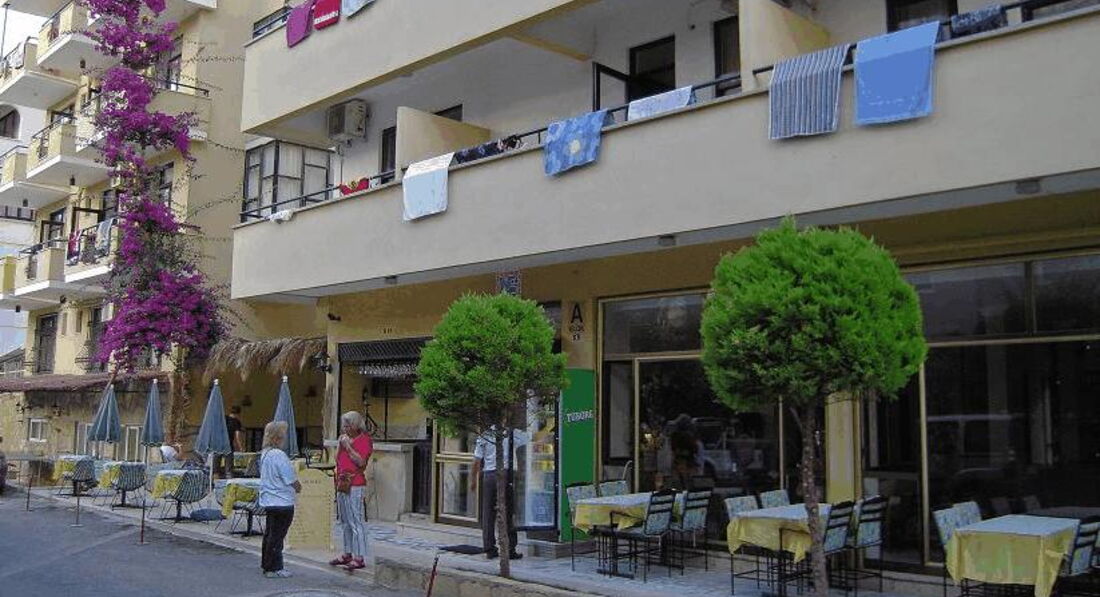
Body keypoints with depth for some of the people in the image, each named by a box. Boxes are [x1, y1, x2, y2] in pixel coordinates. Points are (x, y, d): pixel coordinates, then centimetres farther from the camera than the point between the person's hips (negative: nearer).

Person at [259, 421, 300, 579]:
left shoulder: (264, 453, 8)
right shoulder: (279, 455, -21)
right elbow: (291, 479, -17)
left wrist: (294, 486, 14)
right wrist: (298, 487, 4)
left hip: (268, 500, 9)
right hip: (282, 502, -9)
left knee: (270, 534, 18)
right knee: (277, 536, -1)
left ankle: (267, 565, 27)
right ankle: (273, 569, 5)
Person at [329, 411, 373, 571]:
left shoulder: (364, 439, -7)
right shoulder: (346, 438, 17)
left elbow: (361, 462, -18)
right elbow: (337, 459, 19)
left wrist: (348, 446, -16)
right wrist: (340, 444, 6)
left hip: (355, 485, -9)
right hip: (342, 484, 9)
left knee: (356, 522, -9)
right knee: (345, 522, 14)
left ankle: (359, 558, -8)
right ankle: (347, 555, 23)